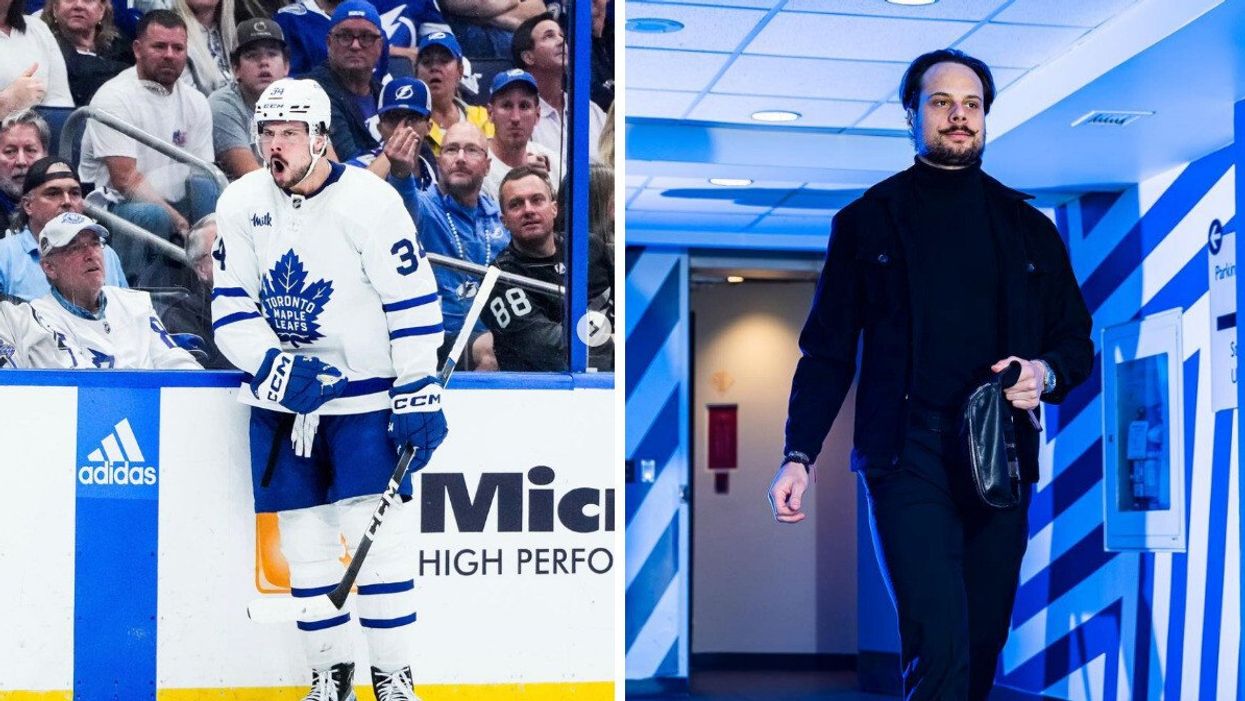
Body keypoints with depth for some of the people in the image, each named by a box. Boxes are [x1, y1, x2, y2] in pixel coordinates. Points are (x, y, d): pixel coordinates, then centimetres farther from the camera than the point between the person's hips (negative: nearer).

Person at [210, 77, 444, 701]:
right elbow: (230, 305, 2)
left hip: (364, 395, -4)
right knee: (303, 539, 8)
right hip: (280, 397, 4)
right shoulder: (241, 203, 0)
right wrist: (276, 368, -14)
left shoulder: (369, 201, -13)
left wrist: (419, 393, -13)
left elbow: (413, 301, -12)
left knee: (377, 536, -8)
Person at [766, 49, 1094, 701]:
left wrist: (1048, 372, -6)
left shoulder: (1028, 227, 15)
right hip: (907, 457, -3)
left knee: (982, 648, 7)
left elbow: (1076, 340, 18)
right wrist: (798, 456, -5)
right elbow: (828, 352, 6)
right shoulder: (867, 222, 9)